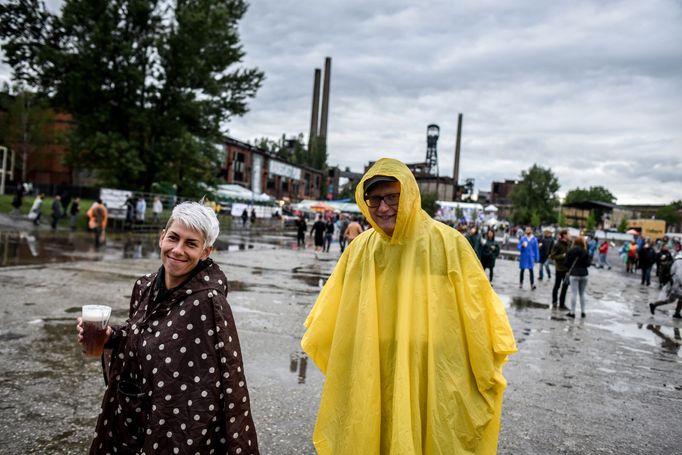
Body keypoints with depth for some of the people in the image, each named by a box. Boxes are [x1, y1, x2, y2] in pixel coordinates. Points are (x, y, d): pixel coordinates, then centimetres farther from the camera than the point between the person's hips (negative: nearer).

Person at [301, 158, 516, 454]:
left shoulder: (448, 243, -11)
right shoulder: (360, 248, 0)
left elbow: (477, 312, -5)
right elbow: (331, 320, 12)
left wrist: (487, 377, -1)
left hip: (434, 382, -3)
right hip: (370, 383, 3)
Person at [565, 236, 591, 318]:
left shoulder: (571, 251, -6)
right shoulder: (586, 252, -2)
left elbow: (567, 262, -3)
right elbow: (588, 263, -3)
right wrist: (590, 257, 15)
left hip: (574, 274, -2)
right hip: (584, 274, 2)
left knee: (574, 293, -2)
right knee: (582, 294, 12)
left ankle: (572, 312, -1)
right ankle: (583, 312, 16)